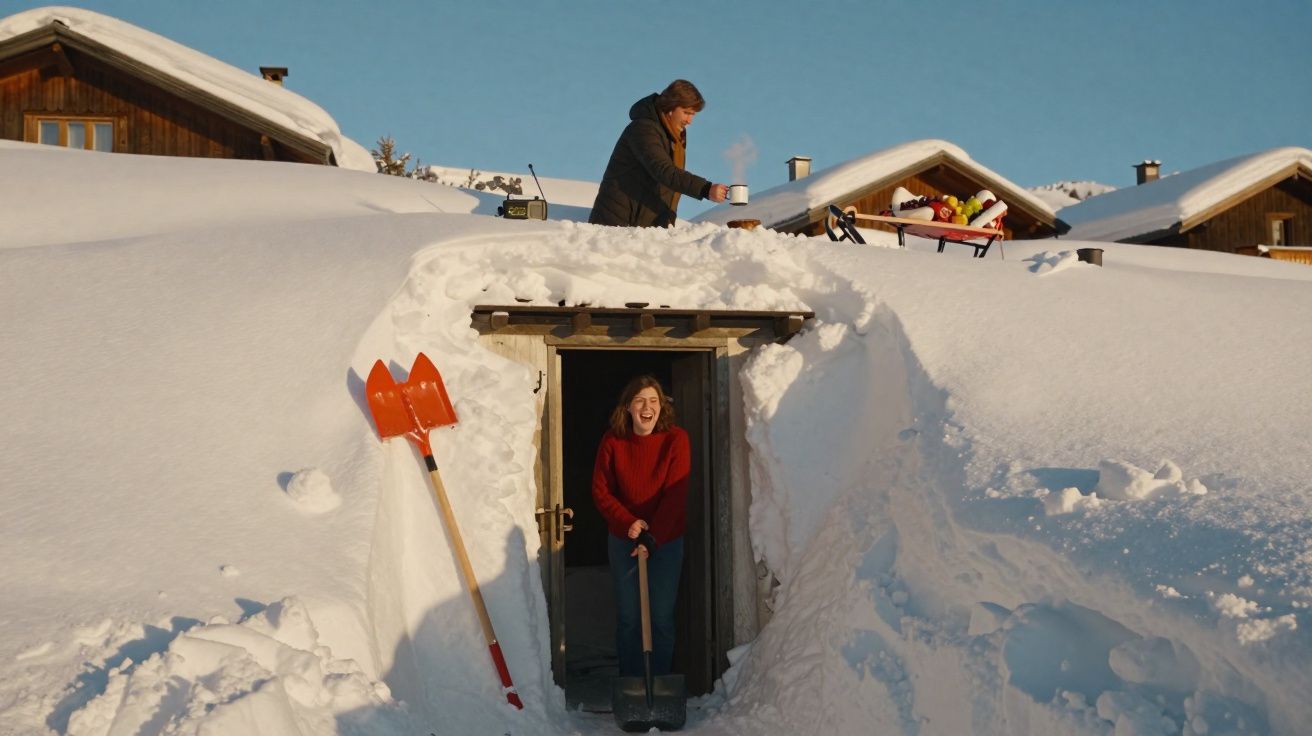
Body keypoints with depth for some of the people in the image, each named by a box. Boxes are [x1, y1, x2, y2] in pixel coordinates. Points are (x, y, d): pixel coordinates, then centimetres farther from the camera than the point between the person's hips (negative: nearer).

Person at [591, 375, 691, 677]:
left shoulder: (676, 439, -12)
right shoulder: (612, 441, -7)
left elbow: (676, 495, -14)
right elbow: (601, 491, -3)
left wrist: (652, 538, -18)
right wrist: (628, 522, -16)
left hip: (666, 540, -1)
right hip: (623, 539, 1)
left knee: (662, 616, 4)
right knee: (628, 617, 8)